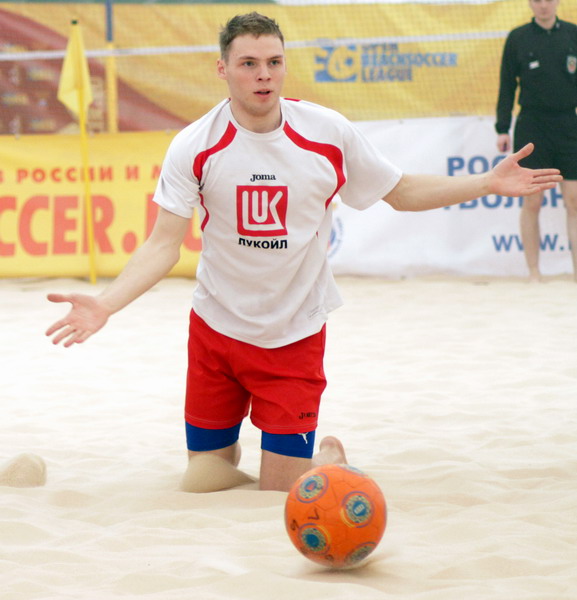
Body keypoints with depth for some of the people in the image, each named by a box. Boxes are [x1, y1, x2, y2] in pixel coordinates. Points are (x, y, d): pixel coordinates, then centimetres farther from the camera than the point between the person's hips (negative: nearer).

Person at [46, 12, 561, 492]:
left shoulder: (330, 133, -9)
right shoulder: (195, 147, -12)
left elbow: (401, 191, 4)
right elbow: (164, 245, -13)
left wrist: (490, 183, -5)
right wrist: (105, 304, -29)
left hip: (295, 336, -1)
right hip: (216, 328, 1)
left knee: (282, 494, -5)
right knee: (200, 486, 9)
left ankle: (329, 455, 28)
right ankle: (227, 448, 43)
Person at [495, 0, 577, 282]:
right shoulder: (517, 38, 4)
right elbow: (507, 86, 6)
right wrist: (502, 129, 1)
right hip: (531, 126, -1)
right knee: (532, 202, 0)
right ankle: (534, 273, 5)